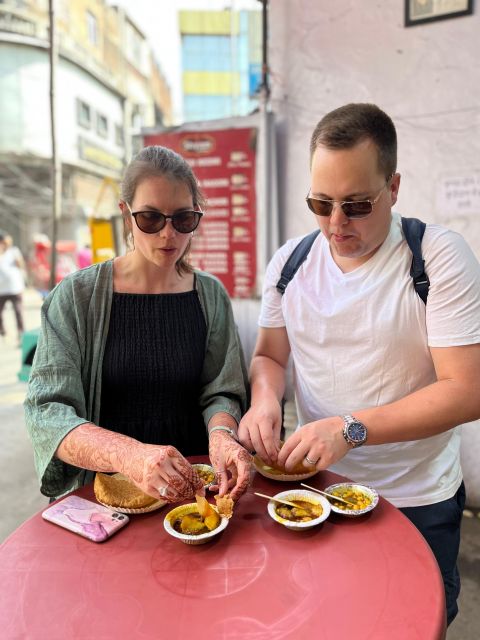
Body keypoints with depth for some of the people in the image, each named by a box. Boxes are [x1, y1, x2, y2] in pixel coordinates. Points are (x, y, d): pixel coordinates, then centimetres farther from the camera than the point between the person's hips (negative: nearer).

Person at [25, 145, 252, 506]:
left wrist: (221, 434, -23)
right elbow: (46, 412, -15)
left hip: (190, 485, 2)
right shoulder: (78, 295, -8)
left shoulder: (211, 295, 1)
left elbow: (221, 392, 0)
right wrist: (128, 455, -33)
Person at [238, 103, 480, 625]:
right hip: (312, 486, 4)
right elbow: (269, 354, 6)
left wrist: (351, 429, -28)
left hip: (416, 503, -3)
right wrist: (265, 400, -16)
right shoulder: (289, 261, -3)